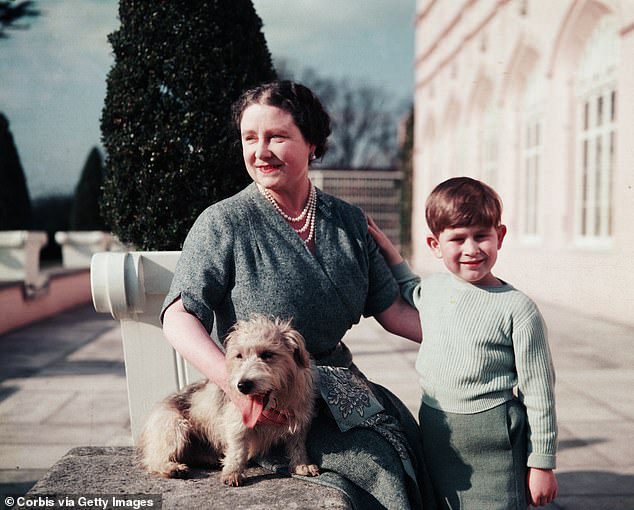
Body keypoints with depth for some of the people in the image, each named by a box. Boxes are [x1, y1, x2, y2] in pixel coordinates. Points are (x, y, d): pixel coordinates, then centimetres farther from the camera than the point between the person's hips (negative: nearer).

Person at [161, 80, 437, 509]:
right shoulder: (223, 223, -7)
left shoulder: (349, 221, 7)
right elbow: (179, 316, -15)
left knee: (408, 434, -16)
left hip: (337, 384, 5)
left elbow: (391, 308, 10)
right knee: (375, 463, -22)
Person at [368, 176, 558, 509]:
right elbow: (410, 293, 30)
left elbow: (538, 392, -8)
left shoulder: (517, 309, -13)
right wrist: (387, 249, 18)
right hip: (434, 432, 6)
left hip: (492, 443, -5)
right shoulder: (432, 288, 3)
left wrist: (541, 463, -5)